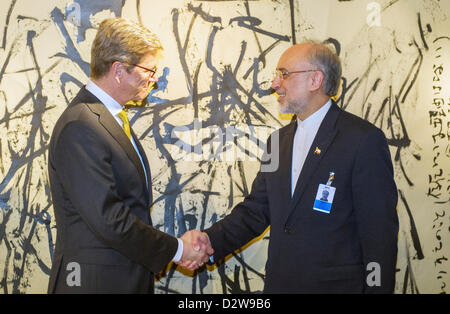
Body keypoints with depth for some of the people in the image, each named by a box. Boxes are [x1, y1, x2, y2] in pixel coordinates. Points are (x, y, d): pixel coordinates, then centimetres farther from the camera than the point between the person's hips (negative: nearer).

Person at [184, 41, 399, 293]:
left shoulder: (364, 139, -12)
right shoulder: (279, 140, 11)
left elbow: (380, 232, -13)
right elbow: (255, 210, 8)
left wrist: (379, 288, -15)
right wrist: (209, 242, -8)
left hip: (336, 285, -6)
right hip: (279, 283, 6)